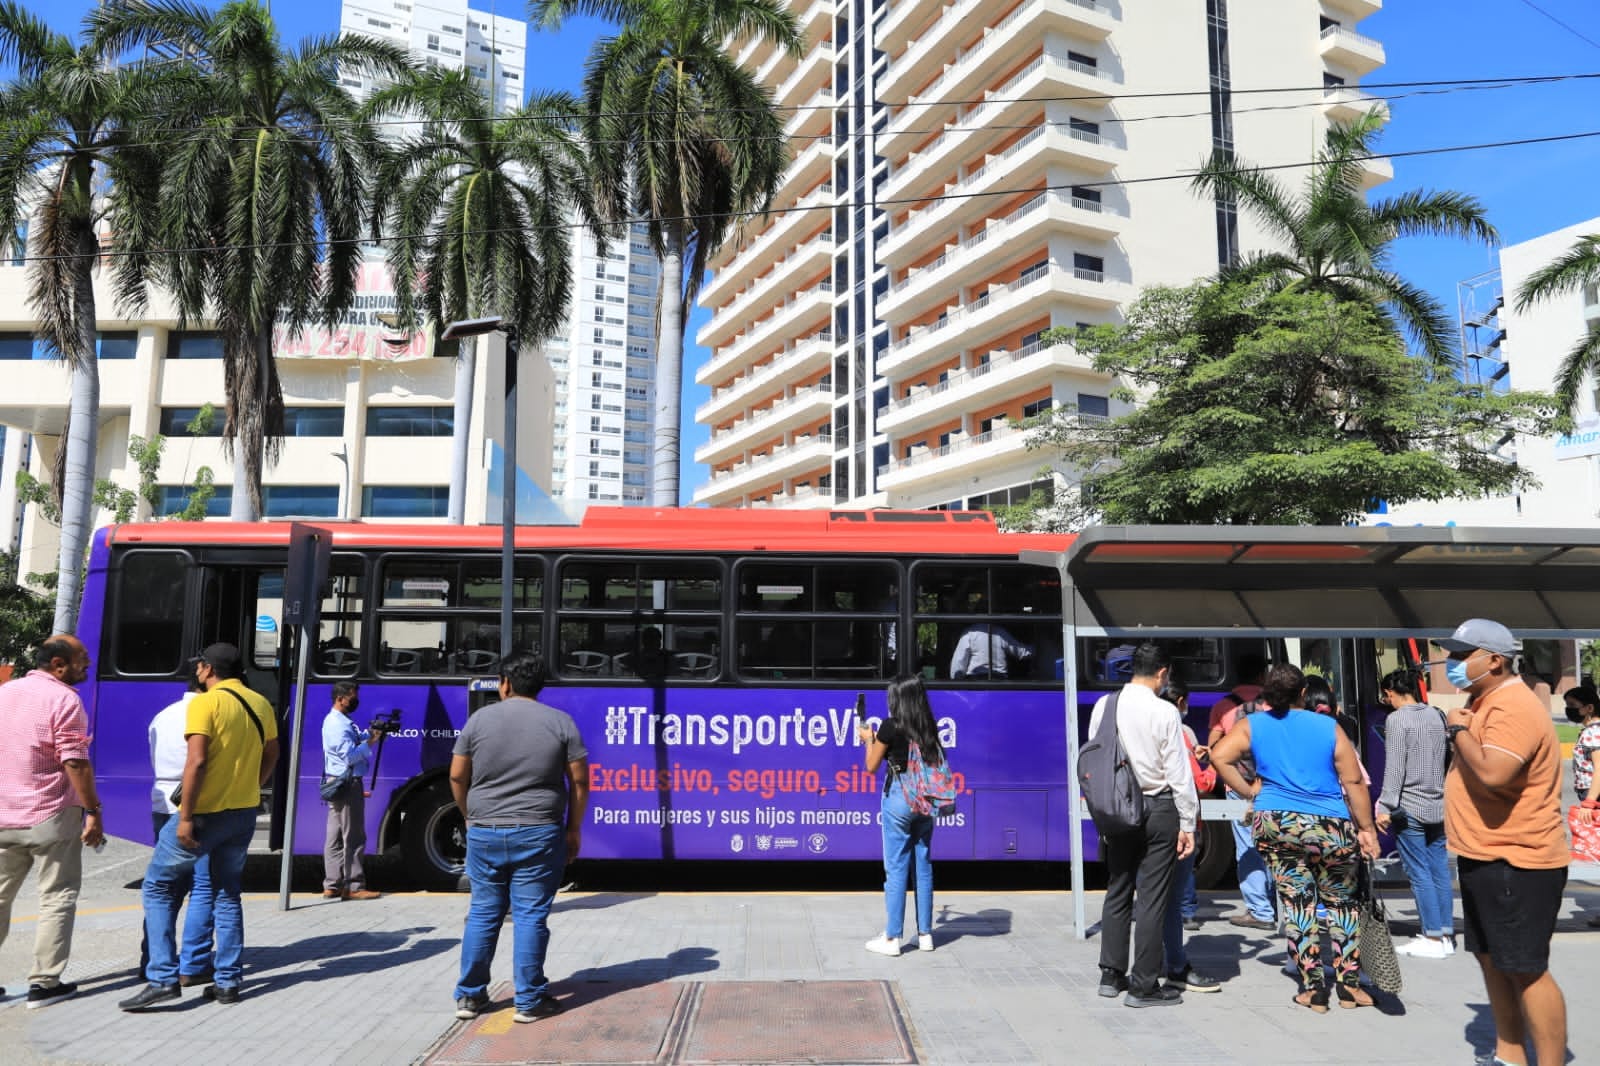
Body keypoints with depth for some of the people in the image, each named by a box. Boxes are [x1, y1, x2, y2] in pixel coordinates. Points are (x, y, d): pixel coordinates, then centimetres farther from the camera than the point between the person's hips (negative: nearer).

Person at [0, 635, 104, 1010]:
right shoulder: (64, 700, -13)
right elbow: (75, 763, -18)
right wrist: (93, 812, -12)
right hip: (50, 817, -6)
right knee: (57, 899, 4)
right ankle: (44, 984, 4)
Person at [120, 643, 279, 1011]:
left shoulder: (205, 703, -12)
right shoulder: (261, 704, 8)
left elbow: (197, 762, -20)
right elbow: (270, 756, 15)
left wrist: (186, 817, -18)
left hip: (206, 813, -6)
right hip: (244, 814, 6)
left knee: (159, 887, 9)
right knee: (227, 894, 16)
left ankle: (163, 980, 3)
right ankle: (228, 981, 15)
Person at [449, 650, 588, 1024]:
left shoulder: (479, 719, 0)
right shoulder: (561, 722, -2)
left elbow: (457, 776, 5)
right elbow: (579, 782, -2)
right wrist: (574, 829, 8)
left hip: (484, 832, 2)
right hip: (538, 834, -2)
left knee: (482, 913, 13)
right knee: (531, 916, 4)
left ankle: (469, 996, 22)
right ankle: (530, 1001, 10)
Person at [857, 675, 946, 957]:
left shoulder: (890, 726, -11)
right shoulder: (928, 727, 5)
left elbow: (872, 766, -4)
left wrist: (869, 739, 14)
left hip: (898, 797, -5)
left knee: (896, 868, -1)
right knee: (923, 867, 11)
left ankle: (892, 938, 4)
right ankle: (925, 934, 18)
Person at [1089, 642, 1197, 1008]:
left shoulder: (1104, 705, 0)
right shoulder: (1164, 712, -12)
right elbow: (1179, 772, -10)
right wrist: (1187, 823, -4)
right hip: (1158, 809, -4)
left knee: (1117, 891, 15)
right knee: (1152, 898, 3)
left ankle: (1111, 975, 23)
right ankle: (1143, 985, 10)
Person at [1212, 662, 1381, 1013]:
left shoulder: (1252, 725, 2)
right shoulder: (1329, 728, 0)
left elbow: (1219, 756, -11)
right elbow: (1354, 782, -1)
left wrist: (1249, 791, 0)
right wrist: (1367, 828, 6)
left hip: (1275, 823, 1)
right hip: (1330, 827, -1)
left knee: (1297, 904, 8)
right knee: (1340, 903, 16)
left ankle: (1313, 989, 11)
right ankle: (1349, 984, 21)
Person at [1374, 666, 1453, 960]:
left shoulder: (1397, 719, -12)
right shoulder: (1435, 715, 8)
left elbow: (1394, 768, -16)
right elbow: (1444, 759, 14)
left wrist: (1385, 807, -13)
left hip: (1409, 806, -7)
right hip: (1437, 804, 7)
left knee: (1419, 873, -1)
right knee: (1440, 871, 11)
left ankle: (1433, 938, 2)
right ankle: (1446, 934, 17)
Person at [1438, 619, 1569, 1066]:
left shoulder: (1512, 708, -21)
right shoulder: (1485, 701, 12)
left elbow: (1492, 774, -34)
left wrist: (1459, 729, -22)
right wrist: (1460, 731, 5)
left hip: (1516, 863, -11)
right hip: (1485, 858, 11)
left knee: (1525, 970, -4)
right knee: (1491, 959, 18)